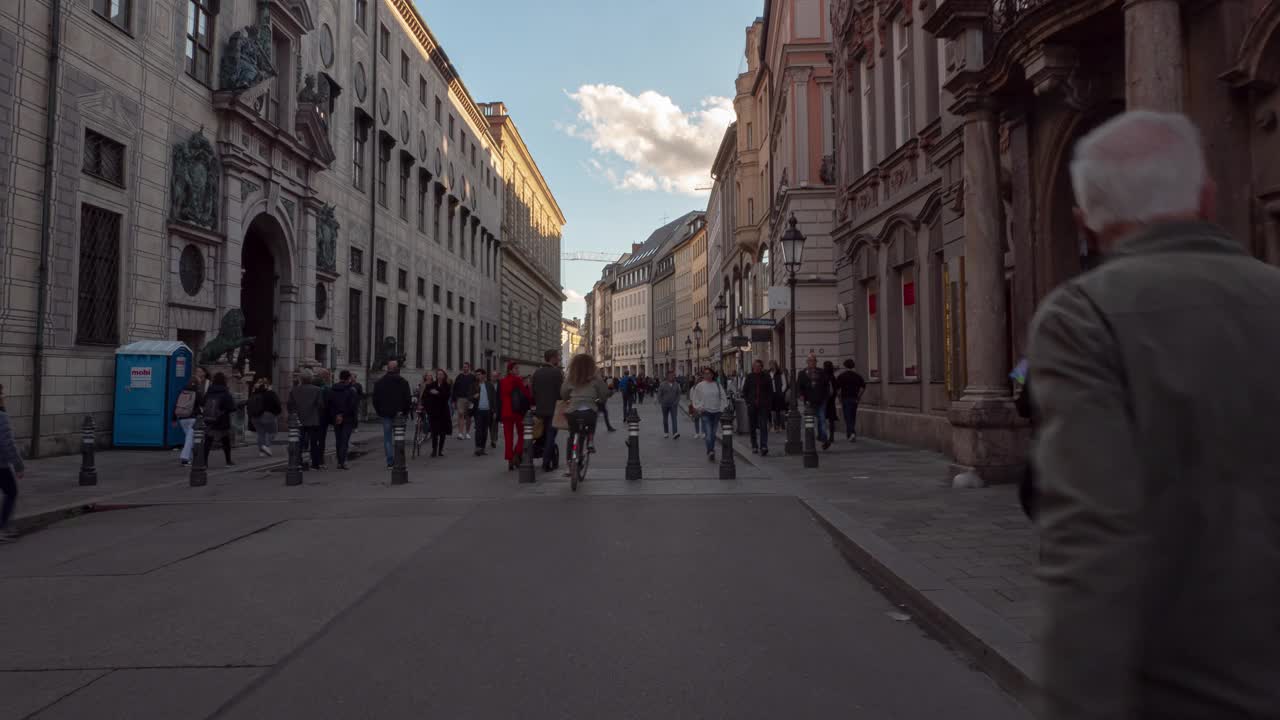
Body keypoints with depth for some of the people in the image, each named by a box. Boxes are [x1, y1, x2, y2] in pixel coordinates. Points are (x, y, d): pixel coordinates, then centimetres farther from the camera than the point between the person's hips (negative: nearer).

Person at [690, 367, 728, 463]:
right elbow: (694, 398, 5)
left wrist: (722, 408, 2)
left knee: (713, 433, 10)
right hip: (705, 413, -3)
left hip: (716, 412, 3)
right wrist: (699, 407, -4)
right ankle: (710, 452, -22)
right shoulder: (699, 386, -1)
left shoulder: (717, 385, 7)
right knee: (708, 433, -15)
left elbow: (723, 397, 11)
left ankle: (711, 452, 22)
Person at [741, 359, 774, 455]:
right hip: (752, 406, 2)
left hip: (763, 406, -1)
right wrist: (748, 402, -4)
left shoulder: (766, 377, 4)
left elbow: (770, 392, 6)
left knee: (763, 426, -11)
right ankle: (754, 447, 19)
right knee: (753, 428, 8)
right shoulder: (749, 377, 5)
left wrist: (769, 406, -2)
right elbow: (744, 391, 9)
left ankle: (763, 446, -16)